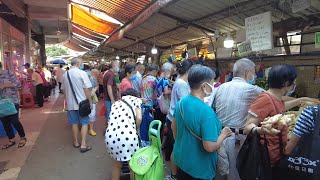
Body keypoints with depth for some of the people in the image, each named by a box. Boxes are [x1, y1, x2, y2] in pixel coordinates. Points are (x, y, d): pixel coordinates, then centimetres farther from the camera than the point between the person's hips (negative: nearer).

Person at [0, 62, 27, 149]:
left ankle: (23, 138, 16)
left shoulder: (9, 73, -6)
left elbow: (18, 85, -10)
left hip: (12, 101, -6)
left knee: (14, 121, -4)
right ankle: (11, 140, 23)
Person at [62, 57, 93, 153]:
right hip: (82, 102, -5)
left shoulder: (65, 74, 5)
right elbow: (87, 89, -16)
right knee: (84, 123, 4)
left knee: (74, 123, 14)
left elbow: (64, 89, 13)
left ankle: (76, 142, 27)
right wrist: (90, 101, -7)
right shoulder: (82, 73, -13)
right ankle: (83, 145, 5)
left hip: (70, 103, 5)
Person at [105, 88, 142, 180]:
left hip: (110, 135, 5)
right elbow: (139, 118, 3)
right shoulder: (135, 99, 17)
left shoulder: (115, 103, 30)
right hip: (127, 135, -4)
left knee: (116, 165, 26)